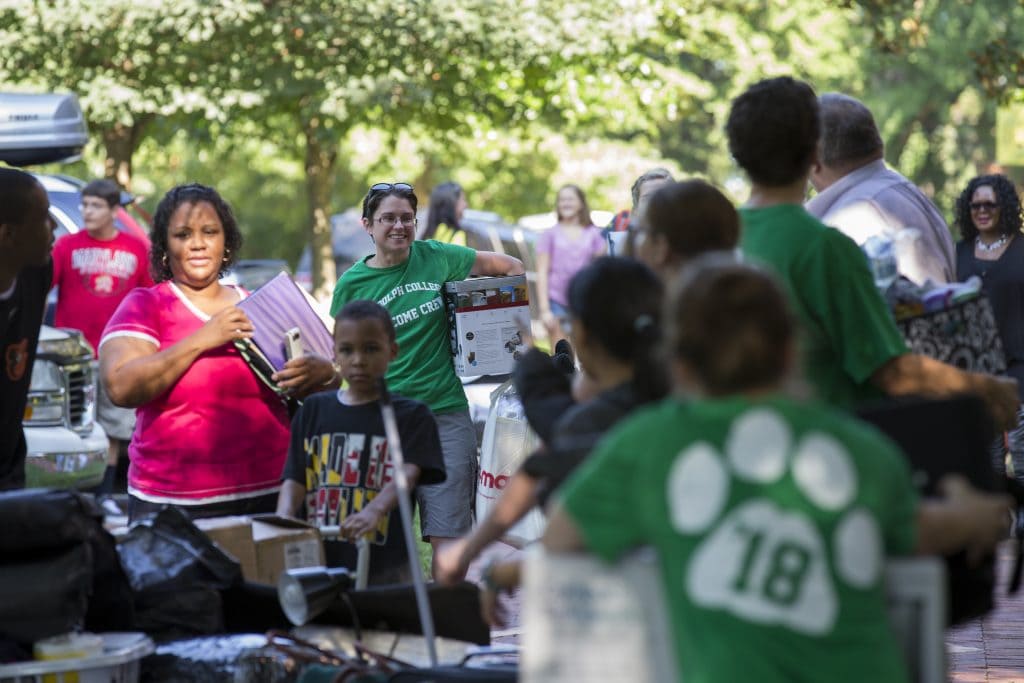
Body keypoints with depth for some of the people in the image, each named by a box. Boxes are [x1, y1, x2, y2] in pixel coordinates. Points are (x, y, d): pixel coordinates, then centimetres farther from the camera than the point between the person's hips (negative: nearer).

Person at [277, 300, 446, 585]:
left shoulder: (410, 416, 2)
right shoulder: (314, 411, 11)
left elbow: (408, 474, -14)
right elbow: (294, 478, 4)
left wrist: (374, 511, -35)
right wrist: (283, 523, -17)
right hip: (316, 562, 2)